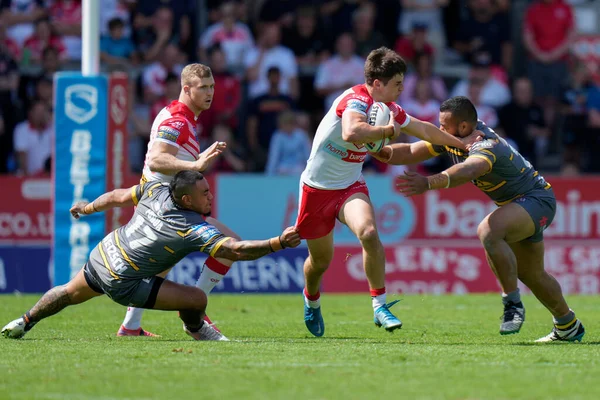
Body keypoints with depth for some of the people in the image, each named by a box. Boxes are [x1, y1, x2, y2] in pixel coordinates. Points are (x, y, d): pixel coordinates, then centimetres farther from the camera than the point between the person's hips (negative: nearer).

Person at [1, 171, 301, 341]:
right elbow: (236, 250, -34)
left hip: (102, 255, 7)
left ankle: (25, 322, 52)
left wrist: (87, 208, 27)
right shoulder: (195, 229, -26)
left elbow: (117, 196, 9)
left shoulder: (156, 189, -7)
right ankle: (195, 328, 25)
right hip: (123, 283, -7)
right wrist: (279, 243, -35)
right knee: (197, 299, -6)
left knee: (69, 294, 35)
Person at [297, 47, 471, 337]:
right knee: (320, 261, 9)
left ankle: (380, 305, -20)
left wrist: (462, 144, 28)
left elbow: (424, 130, 19)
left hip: (350, 186, 5)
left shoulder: (390, 110, 2)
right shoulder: (356, 100, -23)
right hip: (317, 187, -5)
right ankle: (311, 299, 44)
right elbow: (351, 132, -45)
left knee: (369, 233, -27)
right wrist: (389, 130, -32)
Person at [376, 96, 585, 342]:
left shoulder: (487, 146, -34)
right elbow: (412, 152, -6)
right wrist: (385, 152, -26)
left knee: (488, 231, -36)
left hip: (536, 199, -10)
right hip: (516, 203, 10)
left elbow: (467, 170, -55)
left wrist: (429, 183, -70)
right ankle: (569, 326, 40)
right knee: (531, 275, 20)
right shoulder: (451, 138, -7)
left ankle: (513, 304, -24)